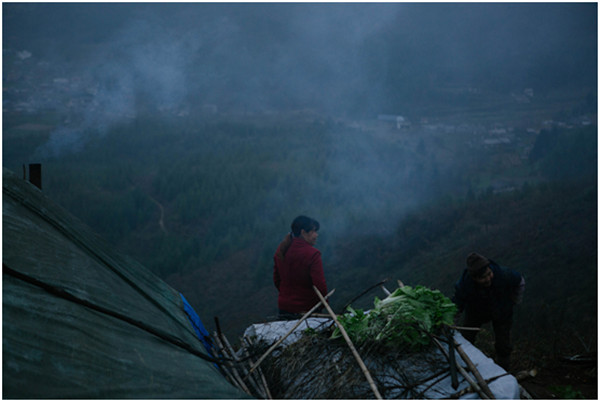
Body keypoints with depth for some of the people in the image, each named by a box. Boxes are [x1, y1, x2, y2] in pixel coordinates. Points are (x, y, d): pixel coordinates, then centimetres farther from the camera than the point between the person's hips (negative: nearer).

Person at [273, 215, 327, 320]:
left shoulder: (281, 251, 4)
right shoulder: (312, 254, -17)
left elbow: (276, 280, 13)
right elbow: (320, 284, -19)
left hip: (283, 307, 6)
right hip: (306, 310, -6)